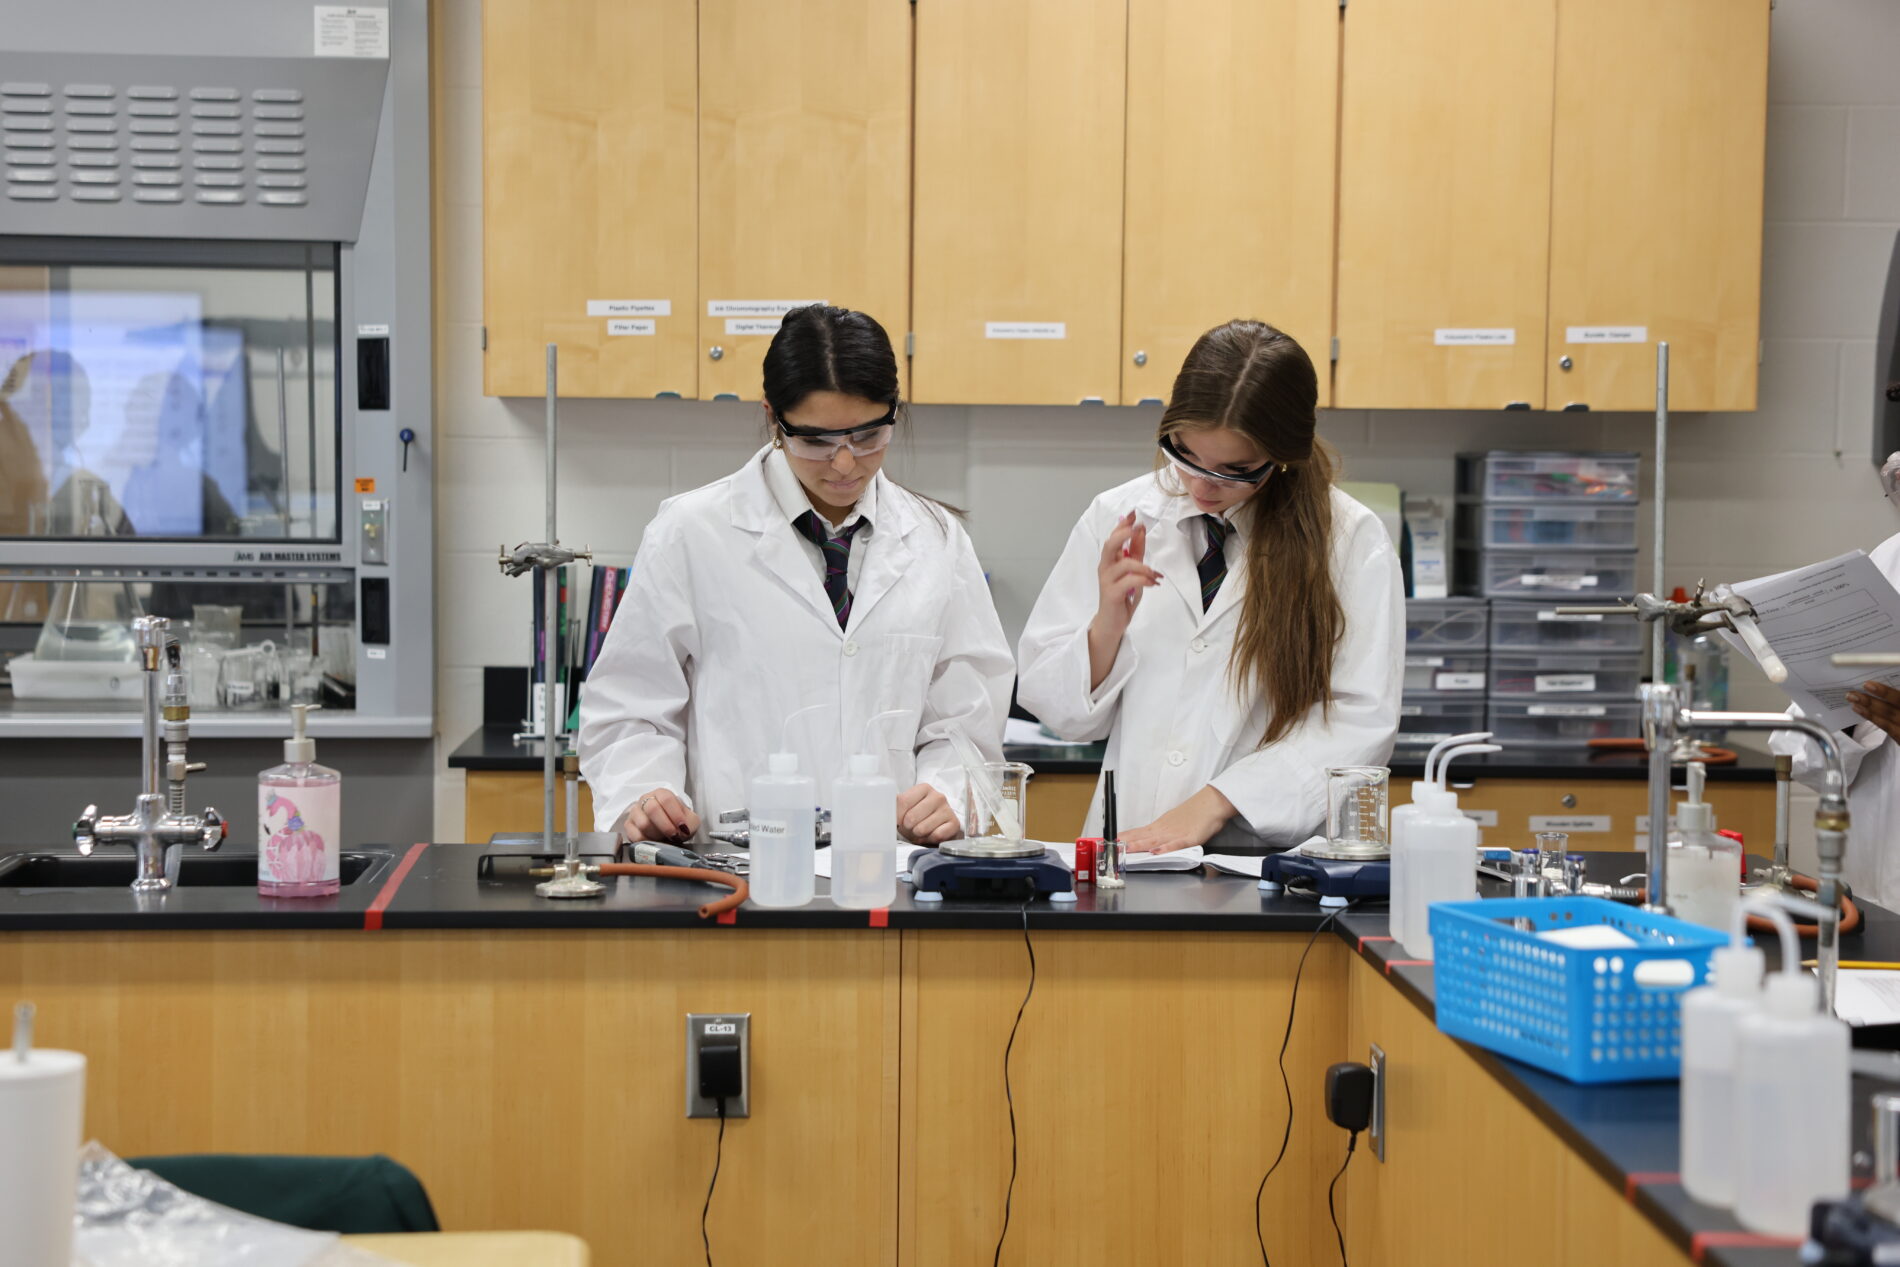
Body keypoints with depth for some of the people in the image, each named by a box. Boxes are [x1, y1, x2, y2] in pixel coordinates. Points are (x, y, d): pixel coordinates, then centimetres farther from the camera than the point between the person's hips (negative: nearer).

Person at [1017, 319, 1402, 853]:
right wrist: (1109, 624, -9)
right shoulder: (1115, 518, 8)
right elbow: (1054, 706, 10)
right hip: (1128, 846, 3)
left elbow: (1360, 722, -5)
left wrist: (1213, 802, -12)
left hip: (1277, 854, -3)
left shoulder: (1351, 539, -1)